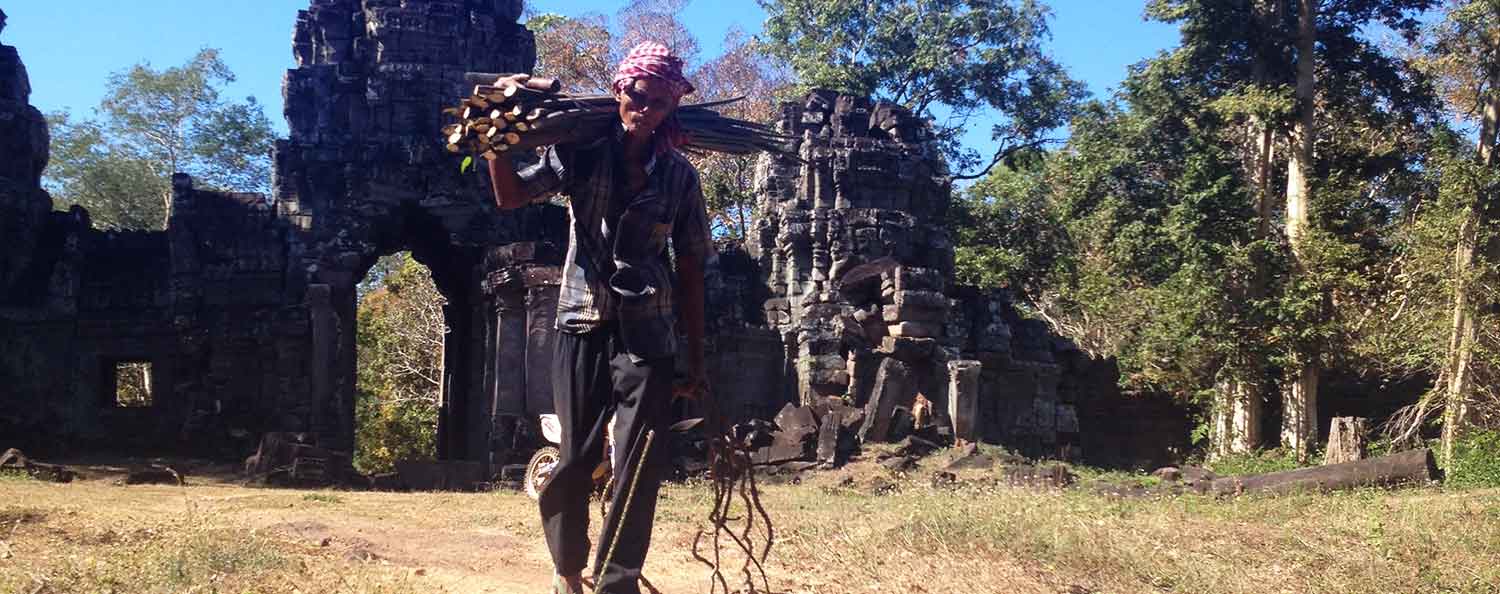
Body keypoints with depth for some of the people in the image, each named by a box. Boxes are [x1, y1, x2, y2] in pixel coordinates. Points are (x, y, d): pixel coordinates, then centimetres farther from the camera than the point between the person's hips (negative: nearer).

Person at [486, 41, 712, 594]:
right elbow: (510, 195, -6)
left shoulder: (679, 175, 3)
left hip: (648, 334, 1)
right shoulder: (582, 151, 1)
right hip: (583, 325, 0)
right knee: (575, 457, 4)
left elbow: (690, 269, 5)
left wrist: (696, 356, 4)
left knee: (639, 465, -4)